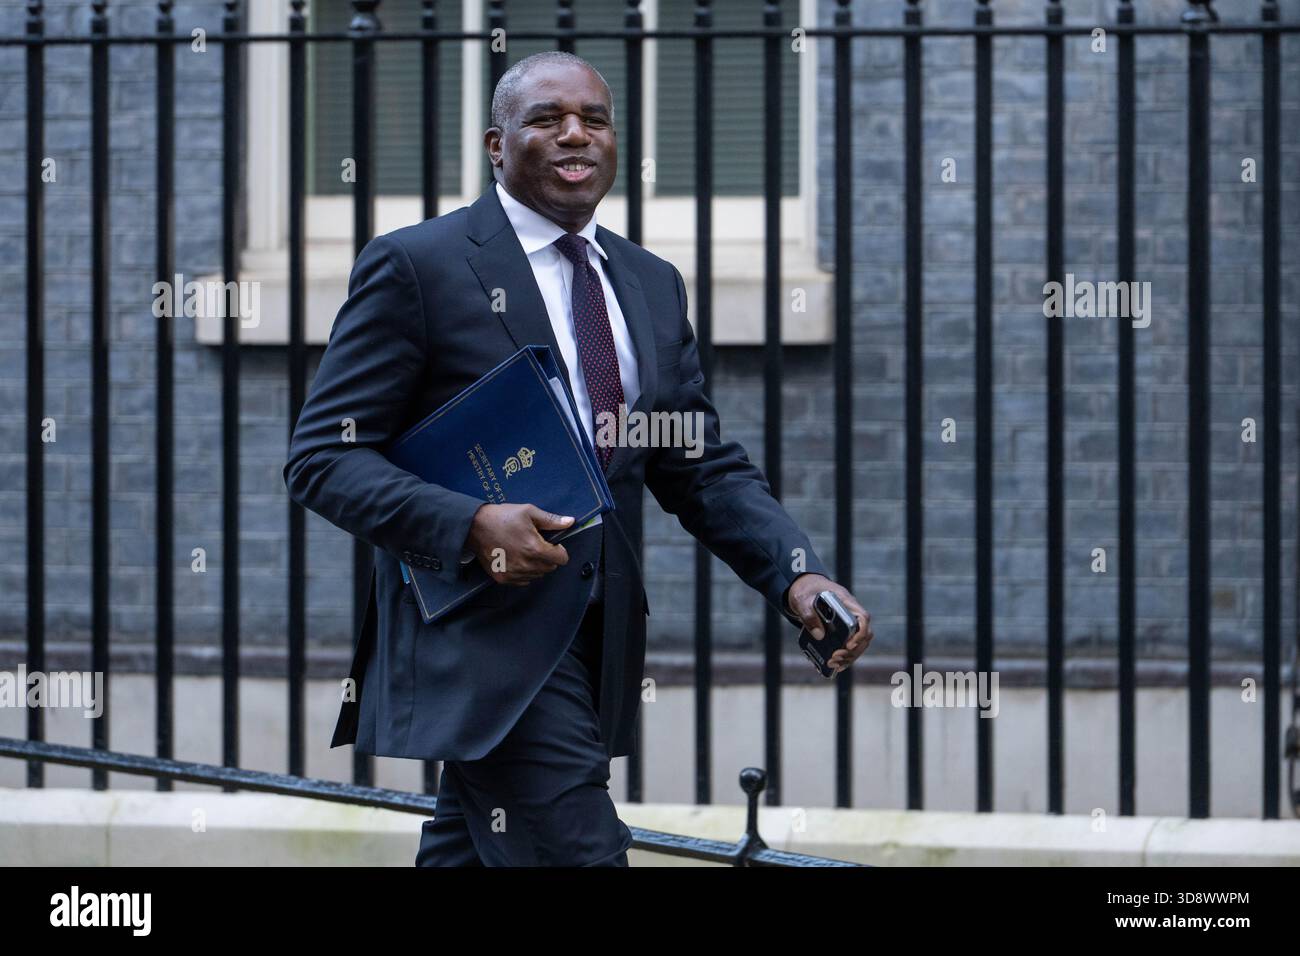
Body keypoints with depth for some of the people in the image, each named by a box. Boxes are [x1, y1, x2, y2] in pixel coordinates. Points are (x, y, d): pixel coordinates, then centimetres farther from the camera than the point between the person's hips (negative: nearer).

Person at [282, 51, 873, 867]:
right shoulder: (417, 267, -6)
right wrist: (471, 525, -24)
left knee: (466, 853, 14)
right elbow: (323, 457, -8)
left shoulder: (652, 285, 14)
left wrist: (799, 577, -5)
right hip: (484, 638, -7)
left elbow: (704, 469, 13)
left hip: (600, 641, 7)